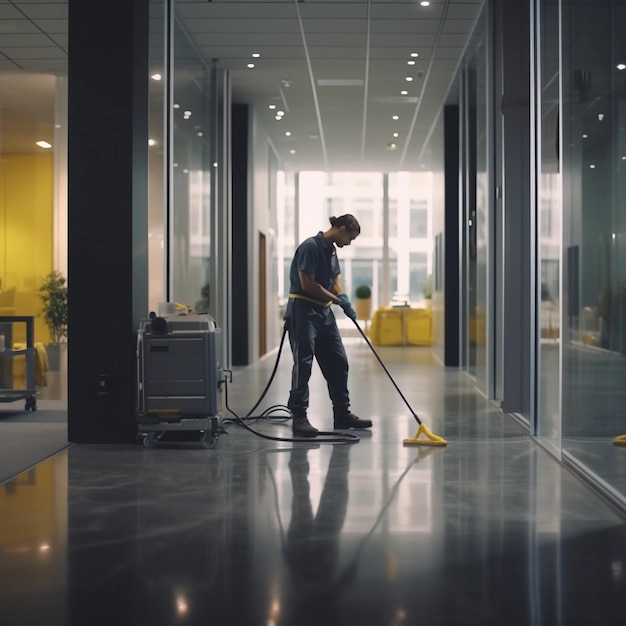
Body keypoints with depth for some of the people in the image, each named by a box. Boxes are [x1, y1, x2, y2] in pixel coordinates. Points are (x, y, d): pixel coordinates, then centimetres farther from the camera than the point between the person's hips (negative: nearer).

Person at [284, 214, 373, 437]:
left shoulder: (331, 250, 13)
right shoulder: (310, 247, -16)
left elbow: (336, 282, 13)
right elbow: (307, 285, -20)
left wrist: (345, 302, -8)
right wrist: (338, 300, -12)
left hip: (324, 313, 9)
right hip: (303, 312, -9)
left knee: (338, 363, 11)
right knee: (303, 364, -7)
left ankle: (342, 414, 20)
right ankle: (299, 417, -3)